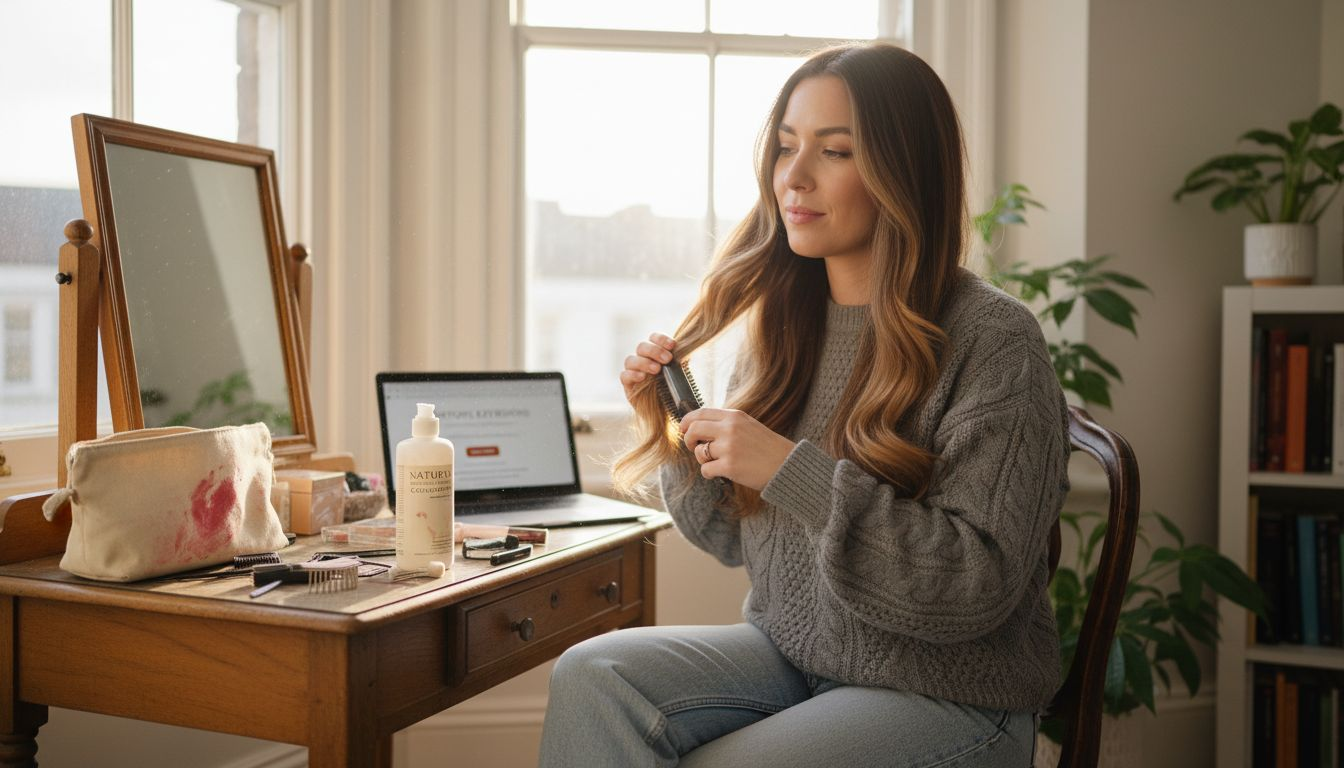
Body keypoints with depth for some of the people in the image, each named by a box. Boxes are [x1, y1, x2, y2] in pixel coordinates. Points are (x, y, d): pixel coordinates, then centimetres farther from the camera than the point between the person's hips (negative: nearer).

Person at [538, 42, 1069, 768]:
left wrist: (794, 472, -26)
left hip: (945, 698, -5)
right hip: (786, 654, 5)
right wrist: (670, 430, -6)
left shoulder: (993, 339, -14)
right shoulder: (782, 323, 3)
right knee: (590, 675, -19)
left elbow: (979, 589, -20)